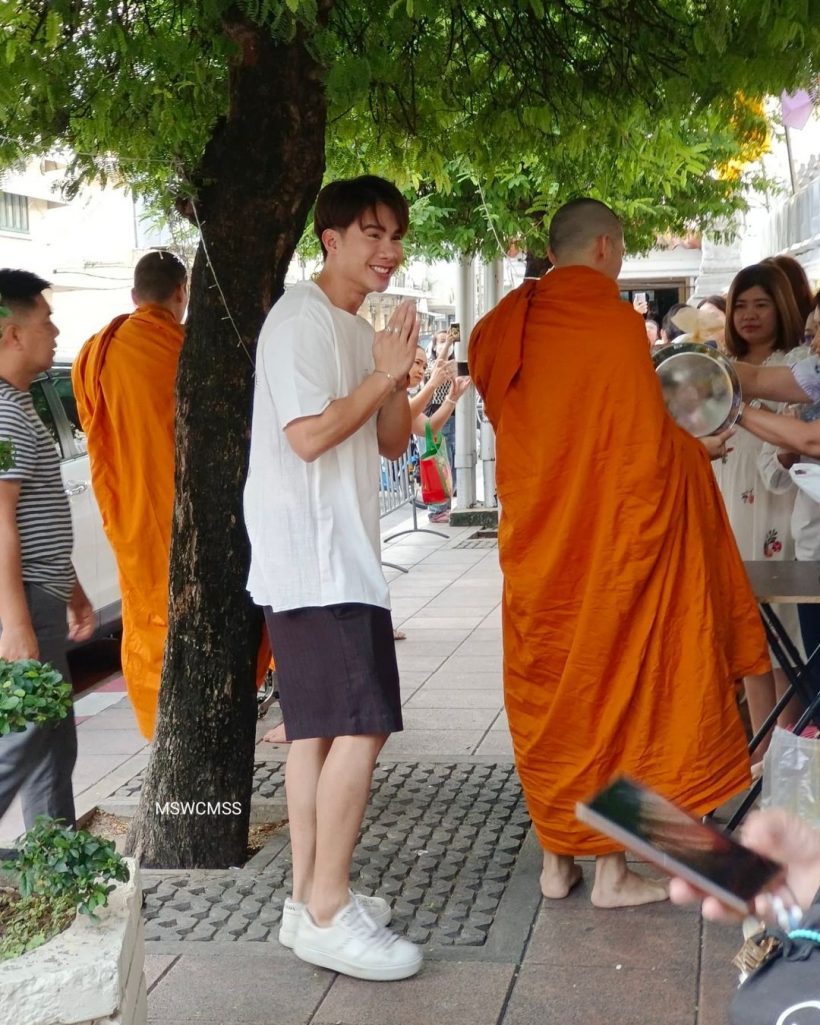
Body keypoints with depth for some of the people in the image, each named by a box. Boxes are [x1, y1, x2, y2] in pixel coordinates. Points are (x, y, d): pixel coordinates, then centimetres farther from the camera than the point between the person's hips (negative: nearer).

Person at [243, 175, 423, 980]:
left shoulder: (358, 329, 18)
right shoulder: (301, 319, -11)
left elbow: (392, 443, 16)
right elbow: (309, 435, -20)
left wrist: (396, 378, -2)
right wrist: (384, 374, -12)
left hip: (337, 553, 10)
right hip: (311, 555, -10)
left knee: (317, 725, 10)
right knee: (361, 721, -12)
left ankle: (310, 899, 16)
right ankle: (327, 910, -7)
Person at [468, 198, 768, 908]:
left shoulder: (506, 327, 4)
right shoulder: (615, 320, -11)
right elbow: (649, 442, -12)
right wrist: (696, 450, 9)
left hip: (536, 541, 5)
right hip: (613, 536, -5)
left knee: (546, 689, 13)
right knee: (616, 684, 4)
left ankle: (555, 859, 19)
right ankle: (612, 870, 11)